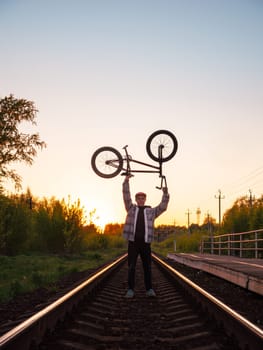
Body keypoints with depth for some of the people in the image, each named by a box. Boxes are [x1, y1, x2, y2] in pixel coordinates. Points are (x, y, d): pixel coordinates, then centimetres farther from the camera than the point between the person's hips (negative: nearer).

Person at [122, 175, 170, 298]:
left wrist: (165, 194, -6)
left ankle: (149, 289, 12)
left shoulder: (151, 211, 15)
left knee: (147, 267, 4)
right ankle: (130, 289, 7)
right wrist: (126, 181, -6)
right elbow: (126, 196, 3)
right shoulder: (131, 208, 12)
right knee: (131, 267, 0)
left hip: (145, 243, 1)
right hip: (132, 242, -1)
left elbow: (163, 207, 5)